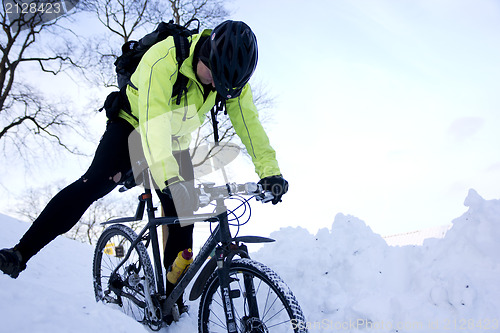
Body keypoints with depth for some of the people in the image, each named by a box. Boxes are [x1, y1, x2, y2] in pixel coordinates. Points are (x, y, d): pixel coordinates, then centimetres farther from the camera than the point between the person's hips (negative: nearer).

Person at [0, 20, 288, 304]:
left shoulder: (231, 73, -17)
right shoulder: (163, 61, -34)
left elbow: (249, 122, -16)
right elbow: (154, 124, -45)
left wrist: (270, 171, -26)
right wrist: (170, 179, -56)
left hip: (177, 144, 4)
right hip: (135, 126, -4)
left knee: (183, 219, -5)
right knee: (94, 183, -25)